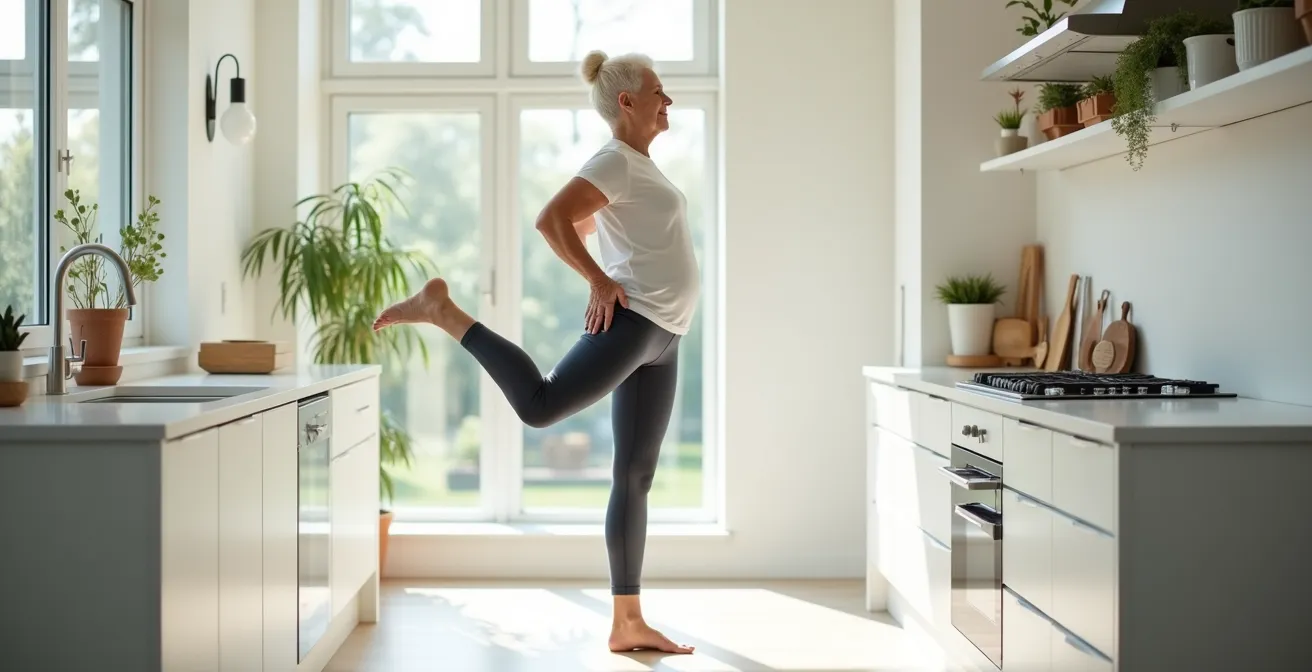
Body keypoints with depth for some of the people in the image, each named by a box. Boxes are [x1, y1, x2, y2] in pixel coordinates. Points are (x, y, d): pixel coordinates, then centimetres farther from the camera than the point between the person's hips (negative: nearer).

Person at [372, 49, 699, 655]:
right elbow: (551, 220, -20)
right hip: (630, 321, -9)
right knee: (539, 405, -21)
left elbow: (583, 224, 33)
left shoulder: (639, 163, 22)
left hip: (660, 338, 9)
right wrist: (600, 282, -16)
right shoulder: (616, 161, -8)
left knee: (636, 476, 6)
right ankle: (440, 309, -2)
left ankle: (627, 623, 8)